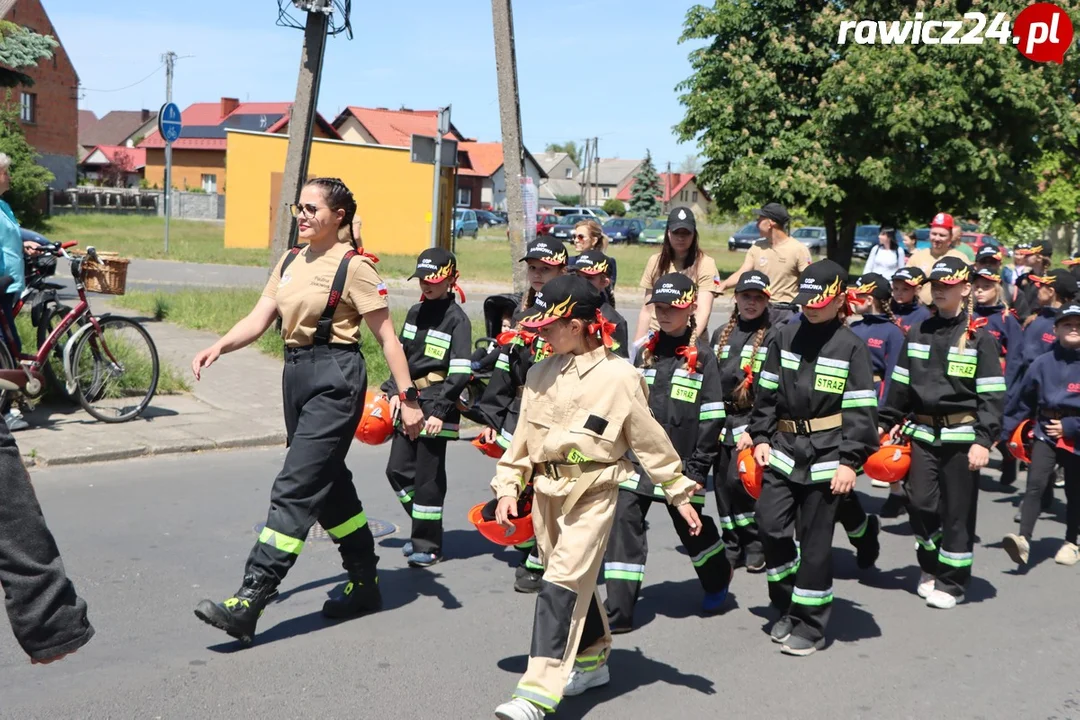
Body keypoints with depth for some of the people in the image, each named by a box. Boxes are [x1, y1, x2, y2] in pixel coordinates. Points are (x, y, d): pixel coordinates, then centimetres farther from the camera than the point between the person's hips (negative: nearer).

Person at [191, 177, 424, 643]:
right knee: (328, 483, 16)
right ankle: (365, 583, 31)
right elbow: (259, 319, 6)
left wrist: (408, 397, -12)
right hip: (296, 373, 9)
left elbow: (386, 336, -9)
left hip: (335, 378, -9)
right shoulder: (290, 261, 12)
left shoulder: (353, 267, -9)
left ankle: (249, 602, -10)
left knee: (295, 488, -11)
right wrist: (217, 347, -12)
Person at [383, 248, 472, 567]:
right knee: (398, 469, 9)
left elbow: (459, 372, -14)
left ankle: (428, 544, 9)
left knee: (428, 477, -3)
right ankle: (422, 528, 26)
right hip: (409, 401, 7)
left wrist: (439, 410, -19)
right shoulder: (415, 312, 13)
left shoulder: (457, 319, -9)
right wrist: (395, 391, 7)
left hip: (437, 407, -7)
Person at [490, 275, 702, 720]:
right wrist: (508, 487, 7)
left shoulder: (619, 376, -10)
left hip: (592, 495, -6)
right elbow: (524, 436, 12)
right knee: (575, 581, 17)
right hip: (546, 491, 6)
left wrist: (679, 493, 1)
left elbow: (649, 441, -4)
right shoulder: (541, 375, 7)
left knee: (562, 585, -12)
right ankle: (593, 659, 36)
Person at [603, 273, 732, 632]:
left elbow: (712, 417, -7)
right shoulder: (646, 351, 8)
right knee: (623, 523, -8)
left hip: (680, 463, -3)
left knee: (691, 526, 13)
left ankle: (718, 579, 44)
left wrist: (699, 468, -10)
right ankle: (618, 612, -5)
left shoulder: (702, 355, -5)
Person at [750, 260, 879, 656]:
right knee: (770, 523, -5)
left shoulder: (850, 347, -3)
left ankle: (809, 626, 13)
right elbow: (766, 392, 12)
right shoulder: (784, 337, 8)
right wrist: (761, 437, 5)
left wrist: (850, 461, -11)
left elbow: (861, 410, -5)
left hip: (826, 454, -3)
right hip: (783, 446, 4)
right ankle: (786, 607, 18)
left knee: (815, 540, 1)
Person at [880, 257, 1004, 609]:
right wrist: (891, 422, 10)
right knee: (920, 503, 2)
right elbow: (901, 383, 13)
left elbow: (991, 394, -8)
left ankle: (952, 581, 16)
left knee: (957, 510, 4)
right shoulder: (918, 333, 8)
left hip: (961, 435, -4)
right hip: (922, 431, 4)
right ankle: (930, 566, 27)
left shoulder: (979, 337, -5)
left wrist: (984, 440, -15)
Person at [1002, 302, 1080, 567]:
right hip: (1045, 432, 0)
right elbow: (1022, 401, 3)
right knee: (1035, 484, -18)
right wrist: (1002, 429, 2)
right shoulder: (1043, 363, -4)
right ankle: (1024, 539, -26)